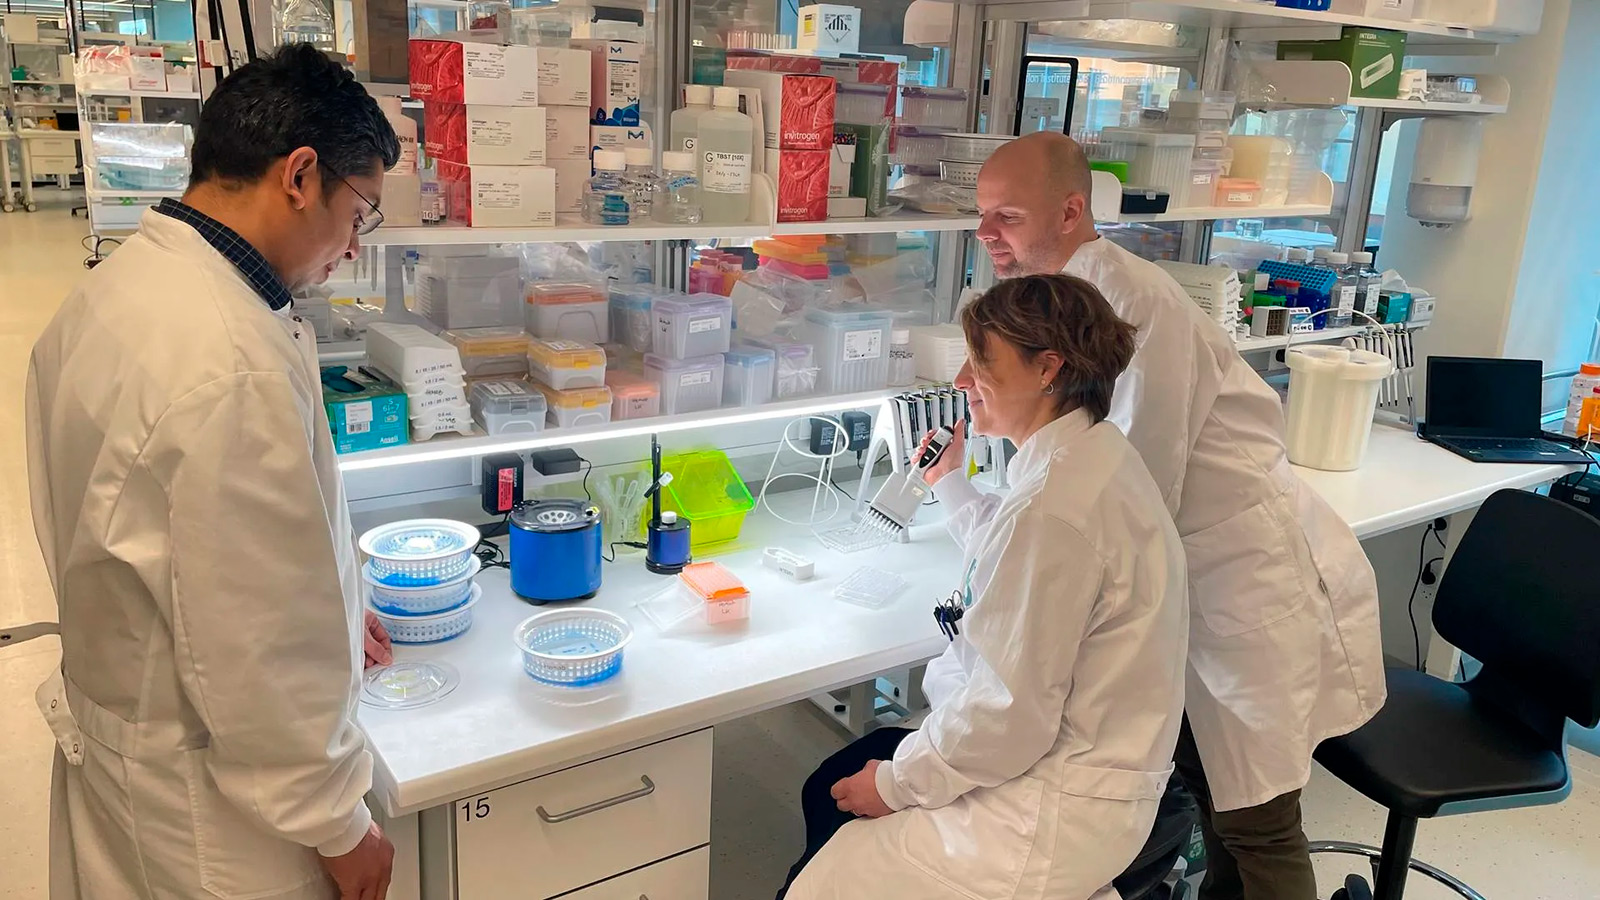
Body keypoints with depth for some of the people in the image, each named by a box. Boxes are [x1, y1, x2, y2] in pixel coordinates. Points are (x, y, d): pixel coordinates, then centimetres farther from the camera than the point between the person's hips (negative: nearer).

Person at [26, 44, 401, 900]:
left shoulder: (114, 286, 0)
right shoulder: (233, 366, -31)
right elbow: (260, 652, -27)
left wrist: (325, 607, 18)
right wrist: (338, 824, -14)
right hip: (205, 803, -8)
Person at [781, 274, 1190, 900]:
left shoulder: (1053, 505, -30)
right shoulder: (1087, 452, 3)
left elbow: (1010, 715, -26)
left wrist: (898, 781, -12)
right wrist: (949, 483, 28)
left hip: (1058, 807, -10)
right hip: (1074, 750, 10)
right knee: (826, 792, 17)